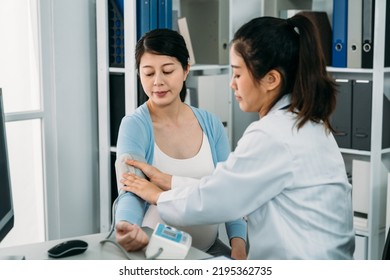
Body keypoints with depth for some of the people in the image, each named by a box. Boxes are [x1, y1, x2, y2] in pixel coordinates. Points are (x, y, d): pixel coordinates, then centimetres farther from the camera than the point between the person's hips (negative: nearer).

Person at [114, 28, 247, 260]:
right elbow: (131, 191, -23)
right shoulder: (134, 126, -10)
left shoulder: (211, 124, 2)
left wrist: (238, 242, -12)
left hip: (208, 248, 2)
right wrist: (127, 228, -44)